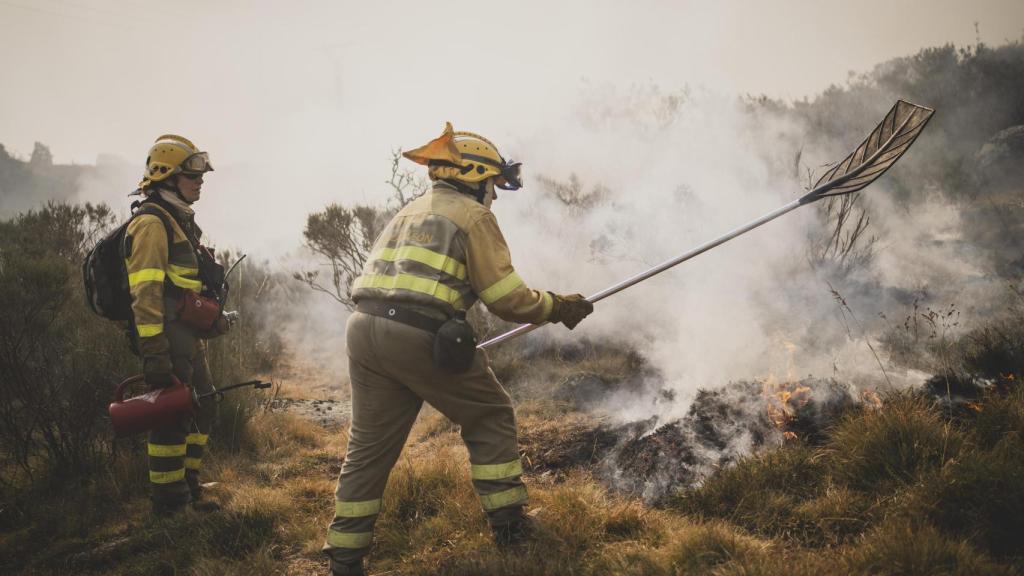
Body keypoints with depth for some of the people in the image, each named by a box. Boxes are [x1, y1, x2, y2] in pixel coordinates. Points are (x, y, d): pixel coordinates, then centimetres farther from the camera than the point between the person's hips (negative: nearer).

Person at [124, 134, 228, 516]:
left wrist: (213, 319, 27)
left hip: (191, 339, 10)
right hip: (169, 341, -10)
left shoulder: (180, 221, 19)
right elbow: (145, 293, -21)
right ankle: (169, 506, 6)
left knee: (200, 412, 16)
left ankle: (189, 491, 29)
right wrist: (153, 352, -25)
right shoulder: (152, 223, -14)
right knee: (172, 420, -4)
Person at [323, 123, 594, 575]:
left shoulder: (410, 212, 26)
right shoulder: (473, 215, 3)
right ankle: (508, 521, 20)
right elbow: (506, 297, -3)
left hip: (364, 328, 7)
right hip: (420, 336, -7)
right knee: (490, 416, 14)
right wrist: (558, 307, 10)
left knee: (370, 445, 14)